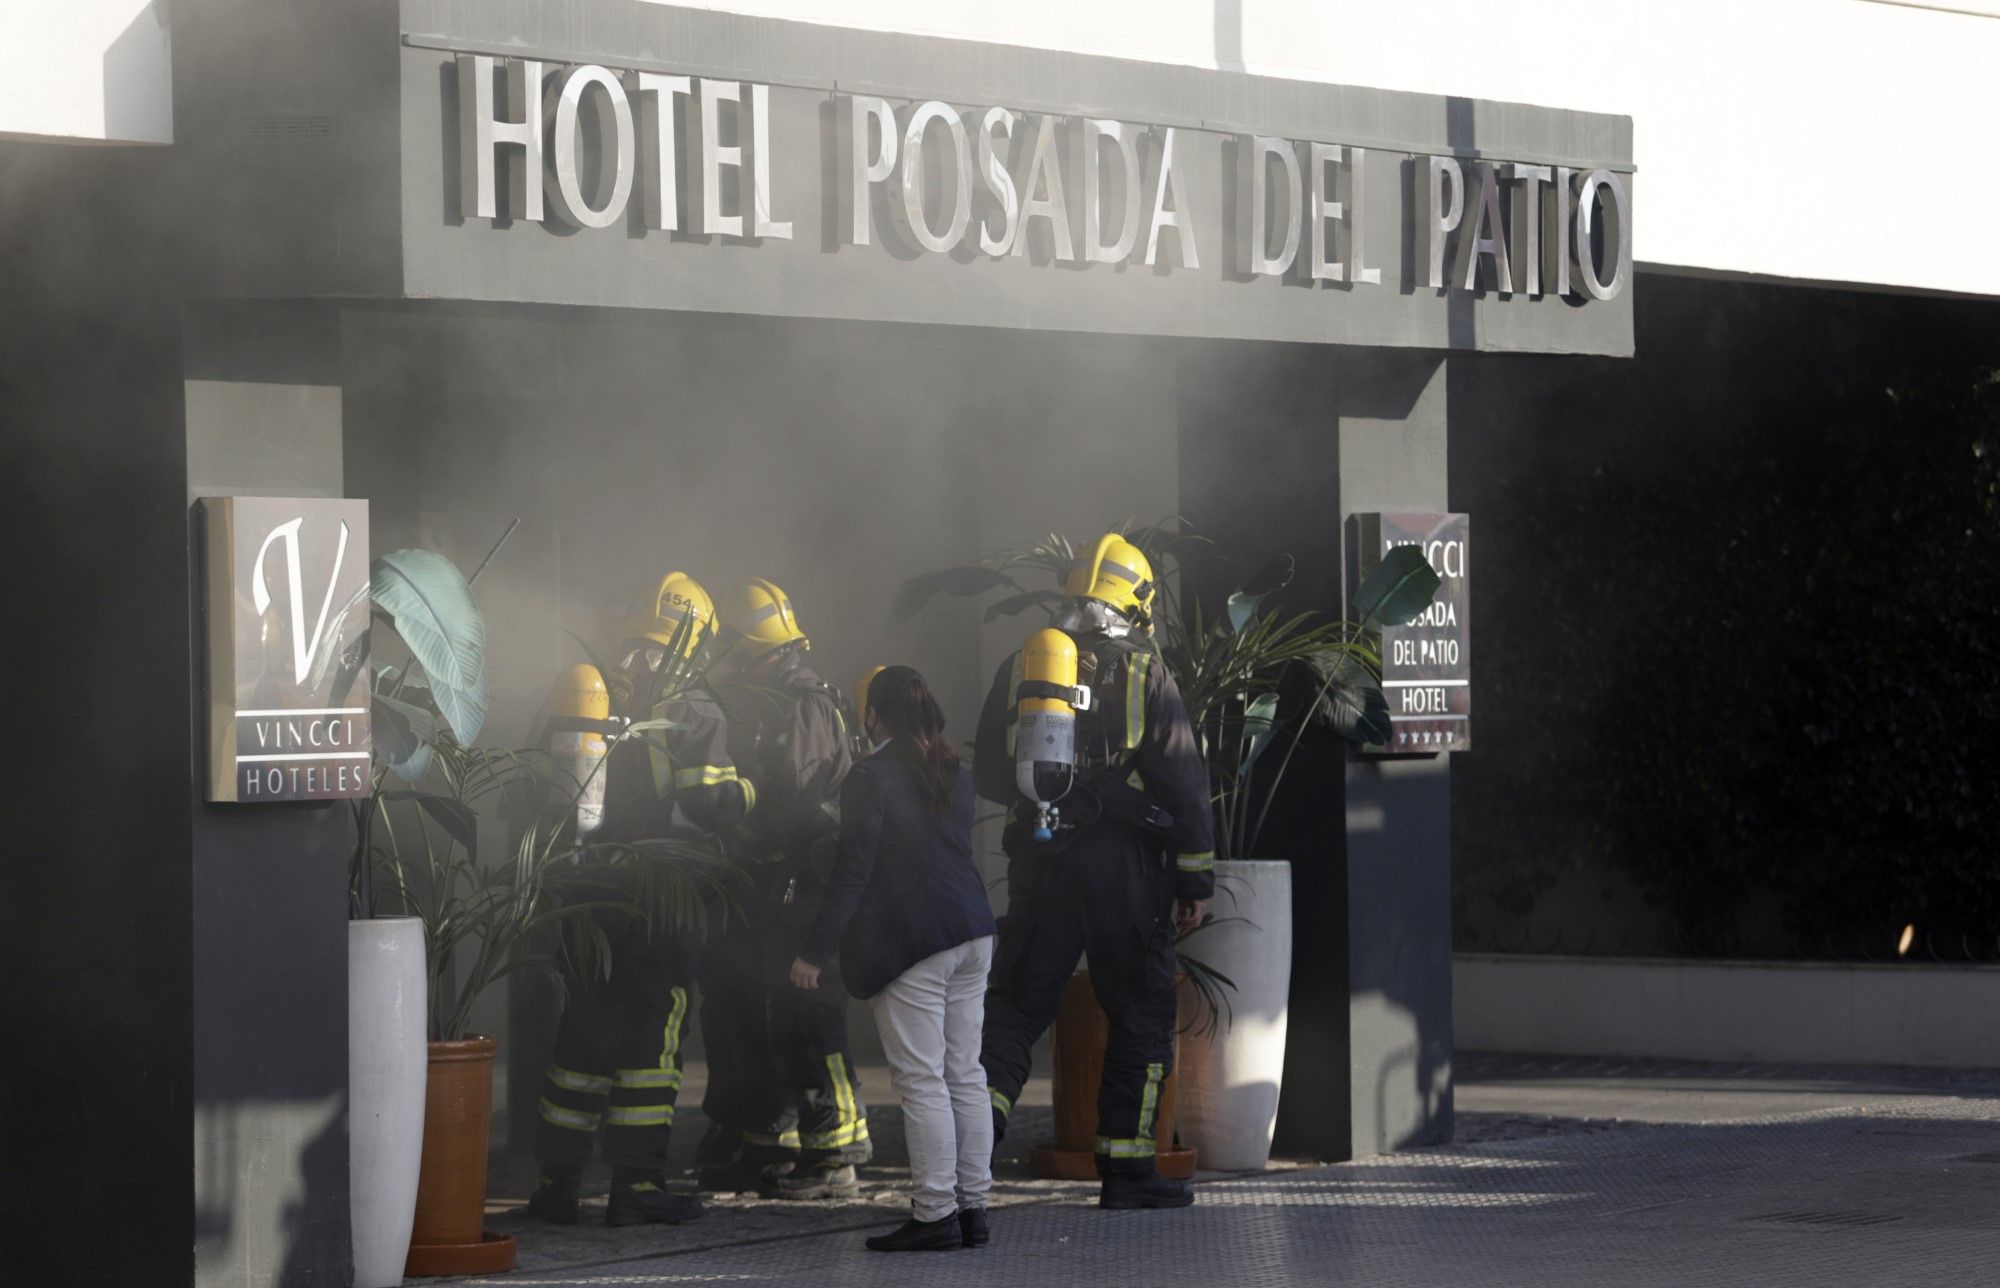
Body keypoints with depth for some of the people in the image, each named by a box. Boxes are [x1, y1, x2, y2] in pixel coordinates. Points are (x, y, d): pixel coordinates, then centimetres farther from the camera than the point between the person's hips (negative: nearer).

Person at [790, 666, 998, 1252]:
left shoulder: (871, 778, -10)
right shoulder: (956, 774, 12)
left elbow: (852, 870, -12)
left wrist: (815, 953, -8)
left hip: (908, 946, -7)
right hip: (970, 935, 7)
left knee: (922, 1082, -6)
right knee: (965, 1076, 9)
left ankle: (935, 1213, -8)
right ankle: (972, 1206, 11)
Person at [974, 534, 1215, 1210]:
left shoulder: (1020, 668, 6)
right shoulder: (1144, 677, -4)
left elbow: (988, 775, 13)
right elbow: (1184, 782, -6)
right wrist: (1195, 878, 0)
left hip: (1039, 866, 3)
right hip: (1124, 869, -3)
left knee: (1016, 1001, 12)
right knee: (1141, 1013, 6)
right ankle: (1126, 1166, 5)